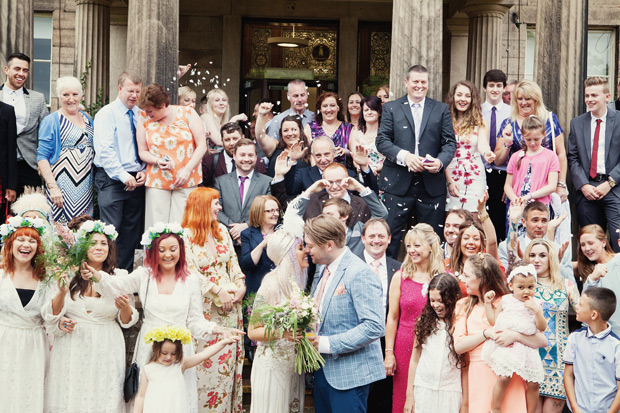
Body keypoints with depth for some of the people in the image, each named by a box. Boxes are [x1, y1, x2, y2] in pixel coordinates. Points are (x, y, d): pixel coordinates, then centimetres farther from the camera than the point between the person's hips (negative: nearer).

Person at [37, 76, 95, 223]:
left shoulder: (87, 118, 15)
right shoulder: (51, 121, -2)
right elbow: (42, 157, -7)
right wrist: (52, 187, -18)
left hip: (86, 185, 5)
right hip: (63, 185, -5)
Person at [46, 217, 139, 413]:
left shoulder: (120, 277, 3)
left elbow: (127, 322, 8)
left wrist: (125, 307, -12)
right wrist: (61, 325, -14)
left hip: (106, 353, 0)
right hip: (71, 352, 0)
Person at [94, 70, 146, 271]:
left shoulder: (141, 115, 12)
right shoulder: (106, 114, -4)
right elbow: (104, 150, -13)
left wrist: (143, 171, -2)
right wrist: (123, 176, -17)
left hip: (136, 180, 6)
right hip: (112, 179, -6)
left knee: (132, 231, 8)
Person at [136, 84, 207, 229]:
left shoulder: (187, 114, -1)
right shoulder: (144, 118, 5)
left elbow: (202, 145, 0)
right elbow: (142, 151, 9)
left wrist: (187, 170, -10)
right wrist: (158, 161, -12)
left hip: (186, 182, -1)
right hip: (157, 182, 1)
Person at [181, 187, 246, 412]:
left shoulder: (222, 231, 11)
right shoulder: (185, 236, -9)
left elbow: (233, 262, 11)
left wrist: (241, 286, -5)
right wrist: (218, 292, -18)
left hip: (230, 304, 6)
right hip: (205, 307, -6)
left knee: (229, 358, 7)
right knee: (205, 362, -2)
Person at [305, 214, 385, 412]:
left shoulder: (359, 273, -17)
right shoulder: (325, 270, 12)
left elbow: (375, 327, -23)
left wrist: (329, 344, -21)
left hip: (350, 374, -9)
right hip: (324, 371, 9)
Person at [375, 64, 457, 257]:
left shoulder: (441, 109, 12)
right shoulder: (391, 108, 9)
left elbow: (450, 143, 7)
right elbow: (382, 141, 0)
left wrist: (440, 161, -15)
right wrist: (404, 156, -17)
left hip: (431, 183, 1)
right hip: (397, 183, -1)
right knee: (390, 235, -1)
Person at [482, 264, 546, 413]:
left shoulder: (536, 304, 9)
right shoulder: (505, 301, 7)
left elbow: (542, 328, 0)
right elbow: (493, 321, 7)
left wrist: (536, 310, -13)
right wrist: (488, 303, 5)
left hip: (527, 347, 2)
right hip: (506, 345, -2)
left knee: (533, 383, 2)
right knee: (503, 378, -16)